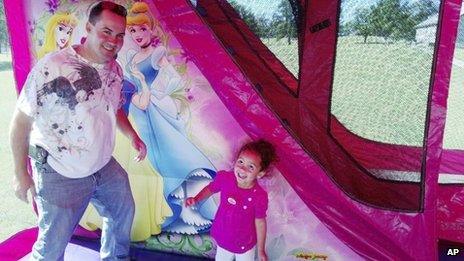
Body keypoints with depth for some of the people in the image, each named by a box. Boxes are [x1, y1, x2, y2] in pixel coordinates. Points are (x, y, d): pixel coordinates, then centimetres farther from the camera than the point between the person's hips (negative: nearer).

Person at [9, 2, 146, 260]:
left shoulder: (115, 70, -1)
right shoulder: (52, 67, -23)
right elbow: (21, 122, -15)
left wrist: (133, 135, 2)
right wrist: (21, 174, -9)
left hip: (105, 167, 7)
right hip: (61, 176, -7)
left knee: (124, 212, 25)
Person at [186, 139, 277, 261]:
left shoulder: (260, 196, -30)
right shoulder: (224, 178, -24)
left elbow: (260, 223, -15)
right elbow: (210, 188, 0)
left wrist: (261, 250, -5)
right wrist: (196, 199, -16)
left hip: (245, 245, -2)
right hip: (223, 239, 3)